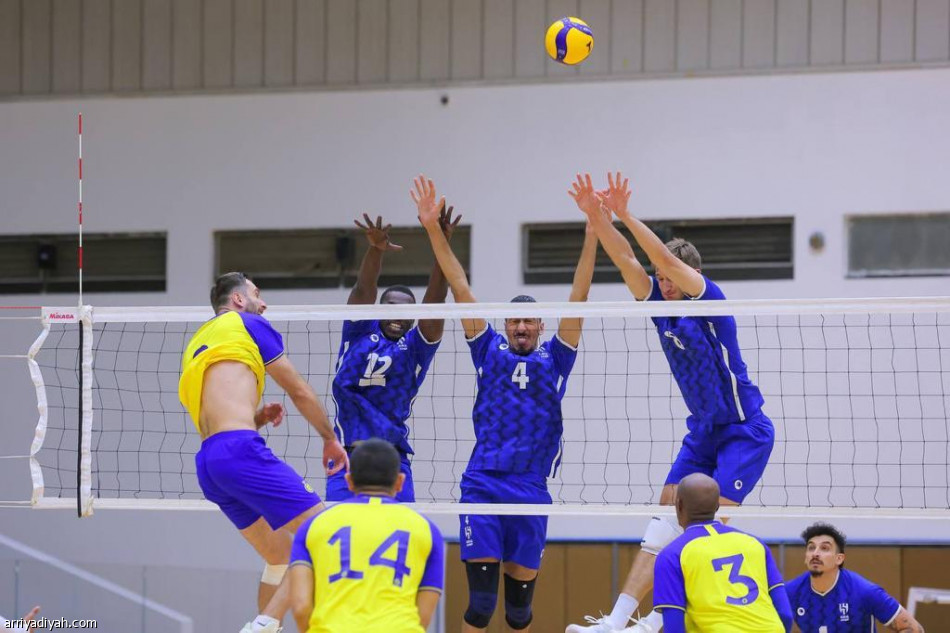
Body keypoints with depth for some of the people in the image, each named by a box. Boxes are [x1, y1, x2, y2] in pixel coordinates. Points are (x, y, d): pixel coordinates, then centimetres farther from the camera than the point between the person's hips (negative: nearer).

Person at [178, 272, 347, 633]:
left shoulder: (196, 345, 29)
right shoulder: (247, 324, 8)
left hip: (208, 462, 9)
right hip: (240, 450, -9)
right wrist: (330, 438, 22)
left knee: (281, 555, 17)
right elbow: (299, 391, 11)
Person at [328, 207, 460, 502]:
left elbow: (434, 299, -4)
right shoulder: (359, 332, 11)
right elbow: (364, 289, -5)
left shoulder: (415, 347, 9)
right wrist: (376, 248, -24)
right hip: (347, 454, 0)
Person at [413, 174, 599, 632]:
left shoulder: (554, 359, 11)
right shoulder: (490, 350, 12)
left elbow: (579, 296, 3)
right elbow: (460, 288, 7)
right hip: (482, 486, -1)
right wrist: (433, 228, 2)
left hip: (531, 491, 1)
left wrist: (594, 229, -5)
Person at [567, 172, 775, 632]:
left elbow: (666, 258, -29)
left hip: (746, 431, -7)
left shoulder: (710, 301, -15)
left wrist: (624, 215, -32)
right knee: (666, 521, 0)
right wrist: (597, 217, -22)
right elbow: (626, 260, -8)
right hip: (703, 431, 7)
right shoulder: (660, 304, 2)